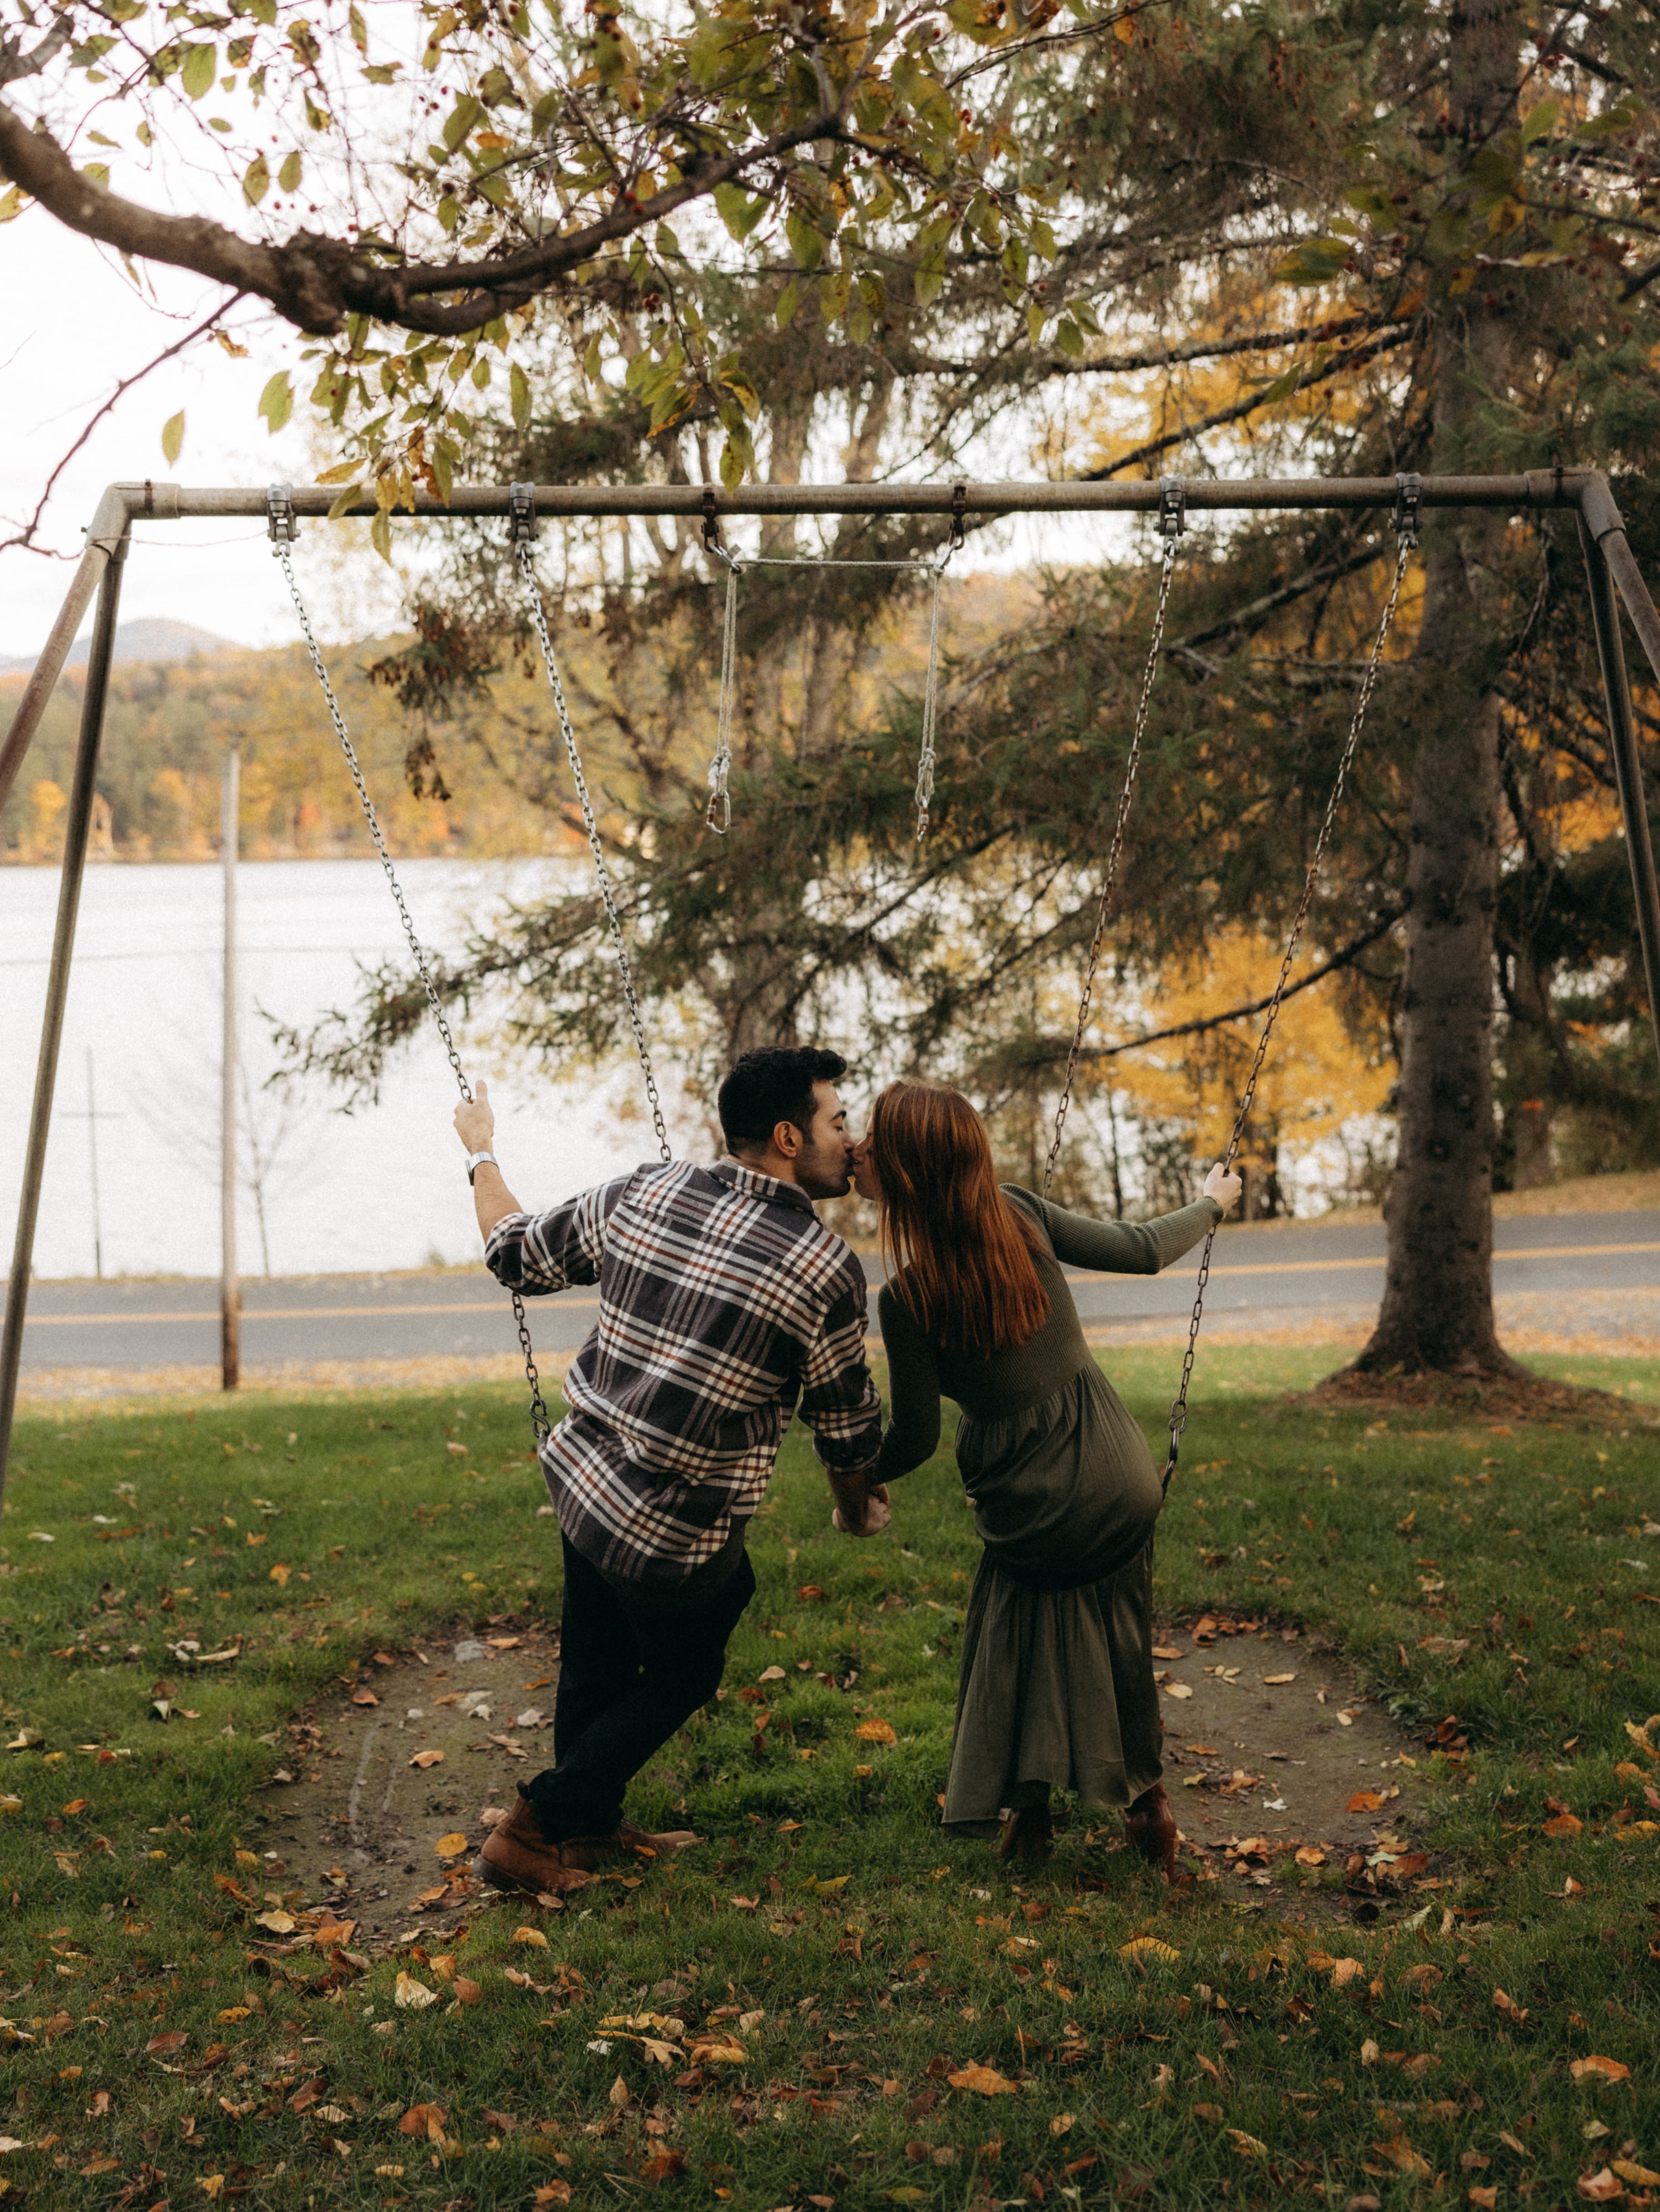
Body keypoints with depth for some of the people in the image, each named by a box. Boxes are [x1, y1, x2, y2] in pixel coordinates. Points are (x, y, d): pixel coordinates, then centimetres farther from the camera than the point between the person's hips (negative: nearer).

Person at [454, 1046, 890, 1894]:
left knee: (597, 1664, 26)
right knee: (678, 1680, 21)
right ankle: (532, 1831, 22)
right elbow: (845, 1425, -2)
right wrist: (857, 1509, 19)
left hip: (580, 1477, 5)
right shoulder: (826, 1269, -16)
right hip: (677, 1538, -5)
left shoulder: (643, 1194, -5)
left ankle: (591, 1826, 46)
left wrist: (480, 1155, 28)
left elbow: (517, 1255, 9)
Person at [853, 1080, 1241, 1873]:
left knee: (1022, 1642, 23)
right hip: (1119, 1474, 3)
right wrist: (1209, 1205, 23)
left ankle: (1028, 1803, 25)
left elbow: (916, 1441, -10)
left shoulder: (907, 1299, -20)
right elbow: (1143, 1252, 3)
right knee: (1117, 1639, 23)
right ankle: (1145, 1796, 31)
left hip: (1030, 1505, -3)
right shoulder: (1019, 1214, -10)